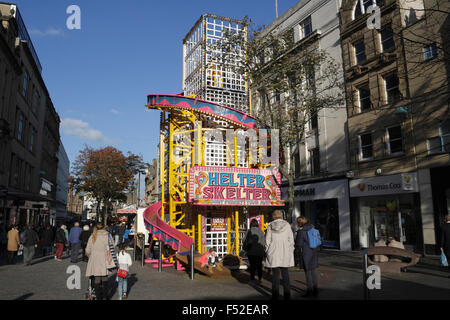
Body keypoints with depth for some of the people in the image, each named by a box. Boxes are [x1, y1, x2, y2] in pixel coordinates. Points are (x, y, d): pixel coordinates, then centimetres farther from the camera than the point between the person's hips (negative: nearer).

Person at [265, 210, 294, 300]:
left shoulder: (270, 226, -1)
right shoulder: (287, 225, 0)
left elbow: (267, 241, -1)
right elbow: (291, 240, 0)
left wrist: (267, 252, 8)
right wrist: (291, 252, 9)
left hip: (274, 253, 0)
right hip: (285, 253, 1)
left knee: (275, 274, 6)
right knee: (285, 274, 9)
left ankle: (275, 295, 10)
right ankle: (287, 295, 13)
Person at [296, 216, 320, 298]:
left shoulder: (301, 231, -15)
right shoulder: (312, 228, 5)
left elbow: (299, 244, -12)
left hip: (306, 253, -7)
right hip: (314, 252, 7)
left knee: (308, 272, 4)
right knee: (313, 271, 16)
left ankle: (309, 291, 12)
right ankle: (315, 290, 22)